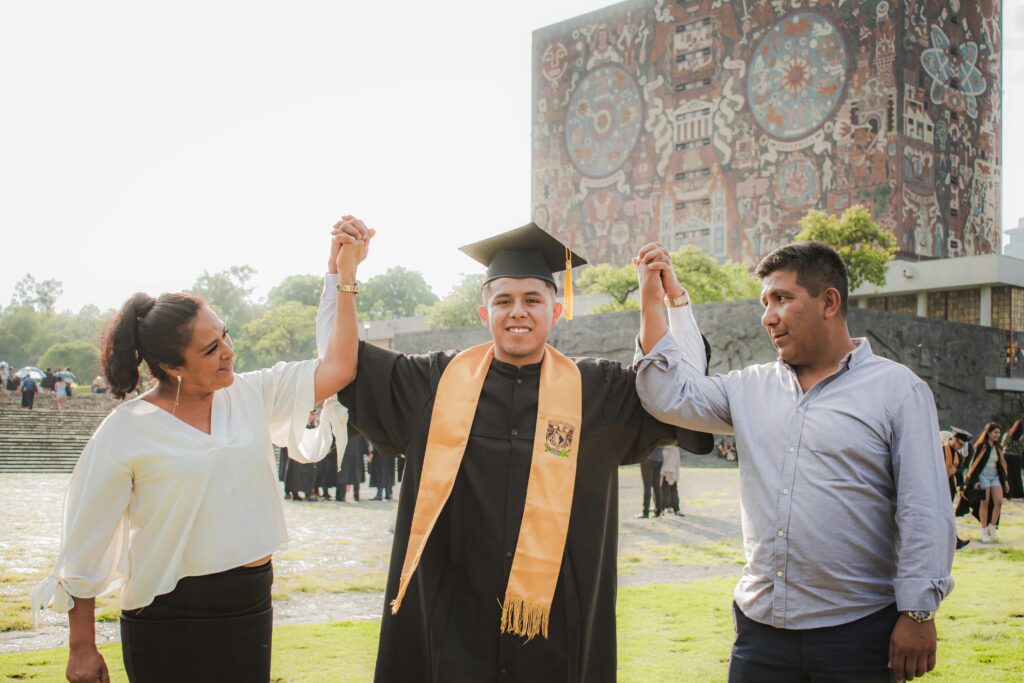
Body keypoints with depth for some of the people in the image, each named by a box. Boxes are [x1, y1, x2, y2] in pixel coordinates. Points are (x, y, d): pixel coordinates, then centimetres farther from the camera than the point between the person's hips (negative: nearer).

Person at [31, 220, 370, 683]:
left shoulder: (251, 395, 2)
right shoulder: (126, 431, -10)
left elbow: (336, 369, -4)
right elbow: (85, 544, -5)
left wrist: (345, 276, -9)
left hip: (250, 604, 4)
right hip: (170, 621, -4)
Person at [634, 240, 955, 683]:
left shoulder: (898, 390, -3)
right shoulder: (751, 388, 12)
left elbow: (923, 515, -7)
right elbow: (669, 396, 3)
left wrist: (918, 614, -11)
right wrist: (654, 299, 2)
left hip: (858, 632, -4)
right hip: (760, 626, 4)